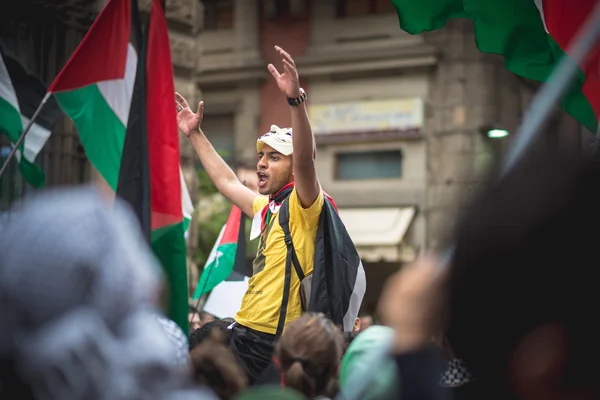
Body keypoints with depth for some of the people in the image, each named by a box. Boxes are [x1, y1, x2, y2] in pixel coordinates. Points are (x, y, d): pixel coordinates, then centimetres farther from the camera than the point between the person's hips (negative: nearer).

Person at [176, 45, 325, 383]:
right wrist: (195, 134, 37)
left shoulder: (302, 205, -8)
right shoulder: (265, 207, 18)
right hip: (245, 330, 9)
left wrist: (296, 99, -39)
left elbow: (306, 158, -27)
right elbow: (226, 181, 33)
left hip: (274, 341, -9)